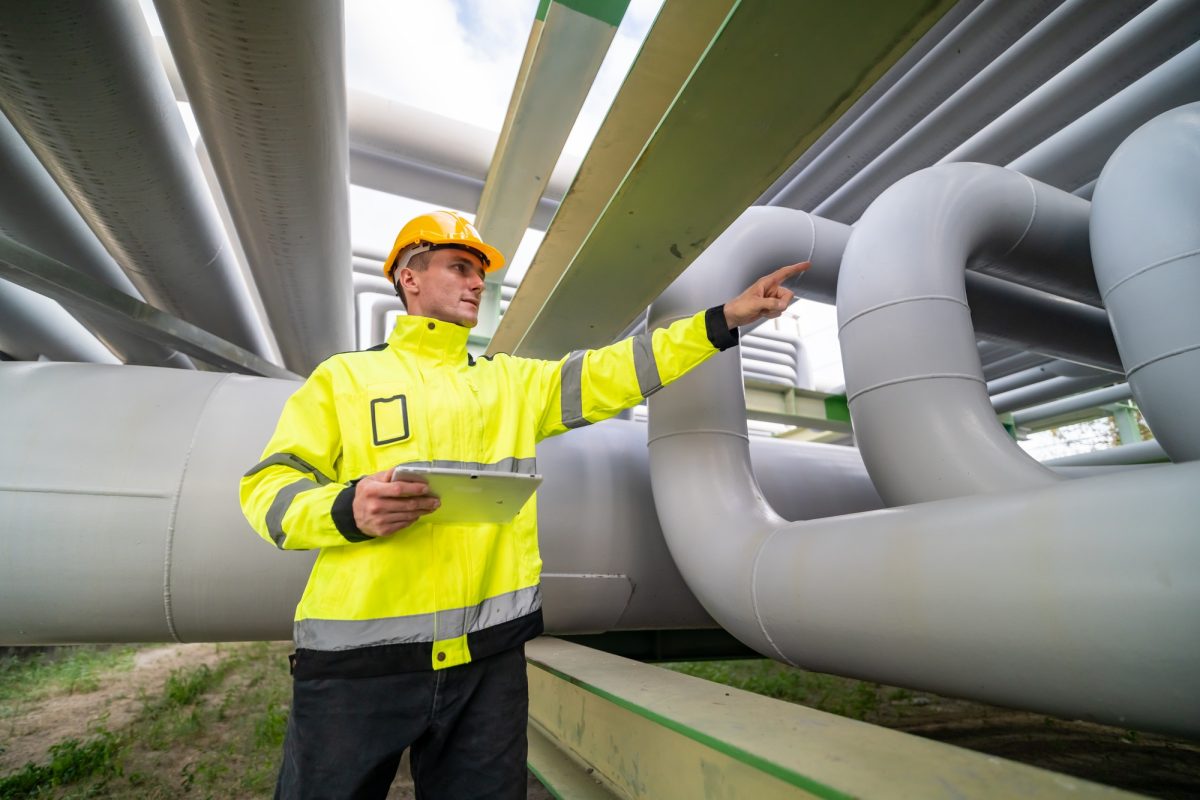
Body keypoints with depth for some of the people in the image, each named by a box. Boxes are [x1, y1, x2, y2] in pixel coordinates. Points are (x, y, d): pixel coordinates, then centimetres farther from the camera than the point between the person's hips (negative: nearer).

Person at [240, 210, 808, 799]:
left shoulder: (513, 382, 11)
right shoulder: (344, 376, 4)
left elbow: (613, 372, 3)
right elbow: (267, 490, 1)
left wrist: (726, 318, -2)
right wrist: (348, 510, -21)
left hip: (489, 653, 3)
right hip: (357, 658, -1)